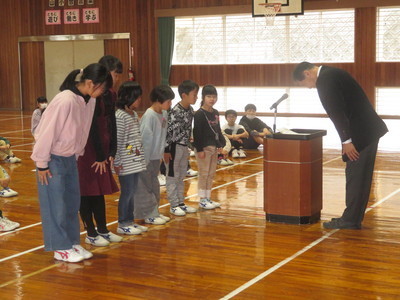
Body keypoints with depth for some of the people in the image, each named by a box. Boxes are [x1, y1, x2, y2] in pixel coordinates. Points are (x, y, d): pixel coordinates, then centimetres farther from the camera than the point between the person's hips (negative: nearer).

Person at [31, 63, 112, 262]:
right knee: (56, 205, 2)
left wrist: (76, 155, 12)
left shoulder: (89, 101, -4)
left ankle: (72, 243, 25)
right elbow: (48, 132, -22)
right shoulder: (65, 101, -27)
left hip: (70, 157, 8)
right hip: (53, 159, -8)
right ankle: (61, 248, 13)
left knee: (72, 202, 13)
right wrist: (42, 163, -16)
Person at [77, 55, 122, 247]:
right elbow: (92, 126, -18)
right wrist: (100, 156, -14)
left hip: (102, 146, 8)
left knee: (100, 190, 14)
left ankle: (103, 230, 24)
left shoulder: (110, 95, 7)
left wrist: (111, 152, 3)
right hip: (87, 147, -8)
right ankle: (90, 233, 9)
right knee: (87, 190, 1)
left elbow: (111, 124, 9)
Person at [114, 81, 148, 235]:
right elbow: (117, 141, -15)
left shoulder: (134, 114, 12)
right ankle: (123, 224, 9)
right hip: (126, 163, -8)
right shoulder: (120, 116, -15)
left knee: (132, 192, 13)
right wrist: (117, 162, -15)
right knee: (127, 192, -1)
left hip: (136, 161, 8)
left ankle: (130, 221, 22)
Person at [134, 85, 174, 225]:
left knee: (154, 186, 17)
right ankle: (149, 215, 8)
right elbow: (144, 139, -20)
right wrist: (144, 160, -19)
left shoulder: (164, 114, 4)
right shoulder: (149, 115, -20)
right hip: (146, 158, -9)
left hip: (156, 157, 9)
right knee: (145, 188, 2)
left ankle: (154, 212, 27)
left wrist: (162, 153, 10)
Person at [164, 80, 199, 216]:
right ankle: (174, 205, 9)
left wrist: (187, 147, 16)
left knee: (181, 176, 15)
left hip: (184, 146, 8)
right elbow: (168, 131, -18)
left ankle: (181, 202, 24)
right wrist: (166, 150, -17)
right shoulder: (175, 111, -20)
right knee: (172, 176, 2)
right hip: (174, 146, -8)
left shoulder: (190, 110, 4)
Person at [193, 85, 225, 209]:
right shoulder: (199, 114, -12)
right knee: (204, 174, -1)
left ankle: (208, 198, 22)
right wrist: (199, 149, -18)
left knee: (211, 174, 13)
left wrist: (220, 144, 10)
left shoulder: (215, 113, 11)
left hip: (214, 147, 8)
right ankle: (202, 200, 7)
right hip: (204, 147, -8)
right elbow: (197, 132, -15)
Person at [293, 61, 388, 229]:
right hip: (369, 131, 10)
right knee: (360, 177, 14)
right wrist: (347, 139, 19)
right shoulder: (331, 74, 18)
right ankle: (354, 218, 22)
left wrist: (346, 141, -20)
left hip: (360, 134, -10)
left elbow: (337, 111, -21)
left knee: (355, 177, -3)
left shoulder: (325, 79, -14)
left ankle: (350, 220, 4)